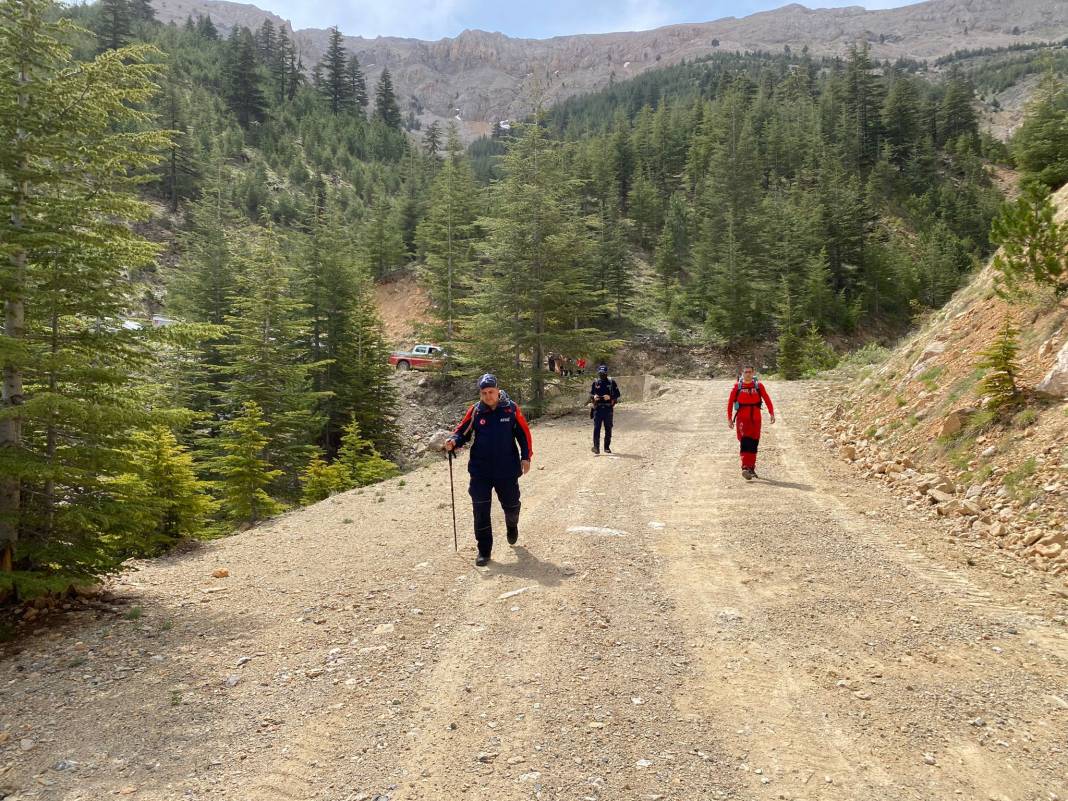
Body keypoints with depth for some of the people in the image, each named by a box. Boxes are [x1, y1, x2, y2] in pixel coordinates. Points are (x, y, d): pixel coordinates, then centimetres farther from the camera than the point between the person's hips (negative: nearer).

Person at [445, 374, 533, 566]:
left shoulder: (511, 408, -5)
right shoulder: (475, 411, -3)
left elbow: (524, 433, 1)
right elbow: (463, 432, 2)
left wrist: (525, 457, -4)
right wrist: (454, 441, -19)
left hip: (507, 469, 0)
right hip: (480, 470, 0)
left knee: (511, 505, 16)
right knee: (481, 510, -1)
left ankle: (512, 526, 51)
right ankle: (484, 551, 11)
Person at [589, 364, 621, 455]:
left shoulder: (611, 382, 1)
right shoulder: (595, 383, 5)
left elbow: (617, 394, 1)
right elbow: (590, 394, 11)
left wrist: (610, 397, -16)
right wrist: (594, 397, -11)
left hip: (608, 409, 0)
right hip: (598, 409, 0)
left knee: (608, 429, 7)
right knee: (597, 428, -5)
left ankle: (607, 447, 17)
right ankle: (596, 447, -3)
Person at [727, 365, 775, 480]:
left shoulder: (758, 386, 5)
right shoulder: (737, 386, 2)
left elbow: (767, 399, 2)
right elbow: (730, 403, 4)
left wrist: (771, 413, -9)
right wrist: (729, 418, 1)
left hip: (755, 418, 2)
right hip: (742, 418, -2)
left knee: (754, 444, 9)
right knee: (745, 442, -15)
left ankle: (751, 468, 22)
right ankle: (745, 468, -21)